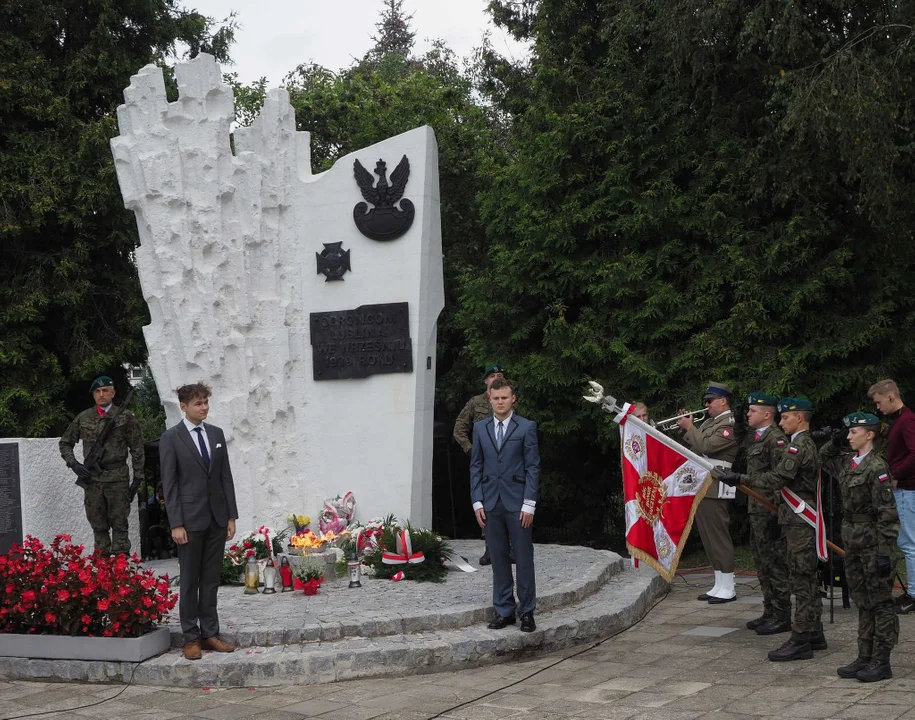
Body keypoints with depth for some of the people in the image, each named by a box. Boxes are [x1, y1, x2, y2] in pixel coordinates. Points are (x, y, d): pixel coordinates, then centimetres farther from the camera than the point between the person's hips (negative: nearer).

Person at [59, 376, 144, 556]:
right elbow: (65, 443, 16)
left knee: (119, 524, -1)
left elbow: (137, 449, 1)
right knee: (98, 525, 9)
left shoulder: (126, 417, 0)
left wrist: (138, 478, -3)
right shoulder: (83, 418, 7)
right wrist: (73, 463, 0)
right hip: (91, 479, 3)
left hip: (117, 479, -3)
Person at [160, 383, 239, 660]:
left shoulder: (217, 434, 10)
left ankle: (210, 634, 15)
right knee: (190, 581, 2)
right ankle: (191, 638, 9)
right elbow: (169, 484, -7)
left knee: (211, 580, 9)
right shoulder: (170, 438, -5)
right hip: (190, 520, -4)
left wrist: (231, 516, 6)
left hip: (217, 519, 5)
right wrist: (176, 524, -12)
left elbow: (226, 477, 11)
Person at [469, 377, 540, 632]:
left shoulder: (526, 427, -1)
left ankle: (527, 612, 9)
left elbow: (533, 467, -3)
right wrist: (477, 502, 2)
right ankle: (504, 611, 15)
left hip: (518, 503, -3)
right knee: (499, 559, 7)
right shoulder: (480, 428, 9)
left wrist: (529, 504, -9)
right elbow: (476, 466, 10)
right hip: (491, 503, 3)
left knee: (524, 559, 1)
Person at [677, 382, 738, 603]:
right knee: (709, 537, 13)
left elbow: (706, 446, -22)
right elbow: (695, 447, 18)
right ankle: (719, 585, 20)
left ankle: (728, 588, -1)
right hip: (700, 487, 10)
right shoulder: (711, 422, 18)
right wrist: (686, 428, 6)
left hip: (714, 489, -10)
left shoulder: (729, 424, -11)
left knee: (718, 536, -6)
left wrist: (690, 428, -11)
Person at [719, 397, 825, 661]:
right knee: (807, 579, 14)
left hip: (798, 521, -10)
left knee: (800, 580, -8)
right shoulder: (810, 445, 17)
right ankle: (814, 633, 21)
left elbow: (777, 479, -24)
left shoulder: (797, 446, -15)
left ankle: (800, 641, -7)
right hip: (806, 519, 10)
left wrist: (740, 478, -20)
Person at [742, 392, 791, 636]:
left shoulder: (776, 439, -15)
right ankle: (770, 613, 23)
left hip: (770, 511, -11)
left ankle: (782, 617, 1)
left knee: (775, 564, -5)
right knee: (763, 563, 15)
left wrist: (776, 511, -23)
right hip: (757, 510, 11)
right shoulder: (757, 438, 17)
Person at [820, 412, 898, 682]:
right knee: (863, 603, 13)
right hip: (853, 543, 8)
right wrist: (834, 441, 9)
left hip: (872, 545, -8)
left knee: (880, 603, 1)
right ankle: (865, 658, 21)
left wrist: (885, 553, -20)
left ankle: (881, 662, 7)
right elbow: (824, 458, 30)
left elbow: (887, 514, -17)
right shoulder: (847, 462, 8)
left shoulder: (876, 467, -16)